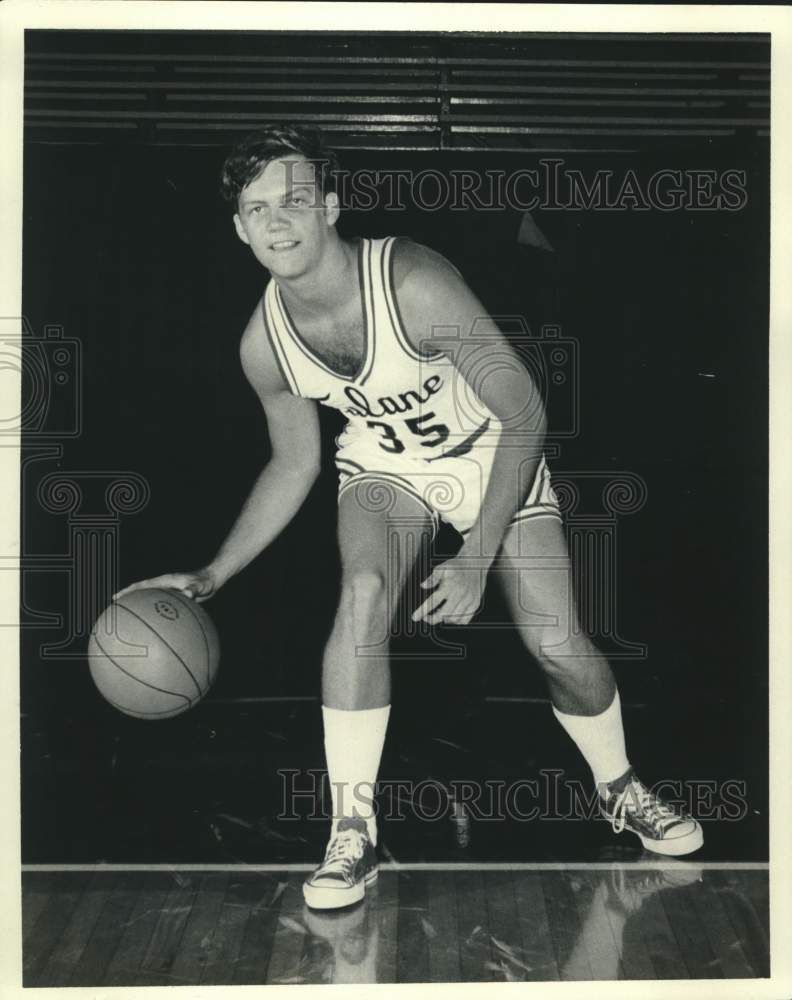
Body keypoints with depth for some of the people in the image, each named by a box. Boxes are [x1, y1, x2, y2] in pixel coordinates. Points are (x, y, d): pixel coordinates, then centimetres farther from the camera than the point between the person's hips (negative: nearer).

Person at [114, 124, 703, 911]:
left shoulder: (415, 285, -32)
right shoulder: (264, 343, -16)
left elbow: (524, 414, -27)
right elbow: (294, 466, 1)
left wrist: (477, 559, -31)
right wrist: (211, 577, -6)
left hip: (493, 453, -2)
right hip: (383, 467, 2)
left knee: (557, 644, -11)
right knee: (363, 591, -29)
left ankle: (619, 791, 22)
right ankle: (352, 835, -17)